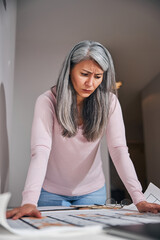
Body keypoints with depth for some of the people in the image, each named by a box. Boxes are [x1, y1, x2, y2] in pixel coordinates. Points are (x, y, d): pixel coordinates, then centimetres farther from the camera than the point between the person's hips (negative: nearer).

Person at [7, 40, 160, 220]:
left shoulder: (109, 102, -12)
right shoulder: (47, 101, -18)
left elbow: (119, 149, -18)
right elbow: (40, 151, -27)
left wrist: (139, 198, -28)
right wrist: (29, 201, -40)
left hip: (92, 191, 2)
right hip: (52, 191, -1)